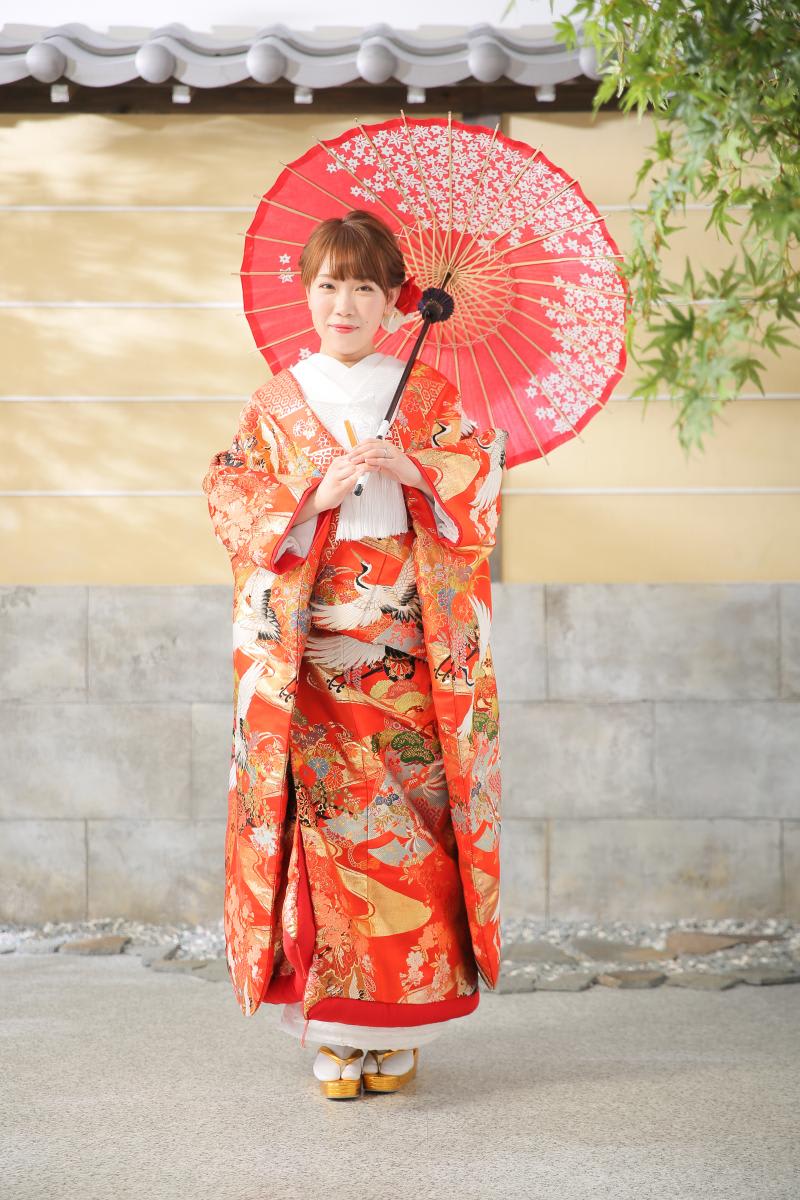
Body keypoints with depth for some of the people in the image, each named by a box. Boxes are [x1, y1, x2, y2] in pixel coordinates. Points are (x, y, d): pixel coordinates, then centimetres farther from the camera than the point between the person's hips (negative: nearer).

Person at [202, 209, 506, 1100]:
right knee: (324, 814, -4)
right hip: (310, 648, 0)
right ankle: (334, 1031, 5)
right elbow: (231, 498, 2)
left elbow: (482, 480, 4)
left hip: (409, 650, 0)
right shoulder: (278, 401, 9)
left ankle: (400, 1027, 9)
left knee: (410, 819, -2)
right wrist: (315, 496, -13)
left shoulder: (429, 396, 9)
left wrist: (415, 471, -14)